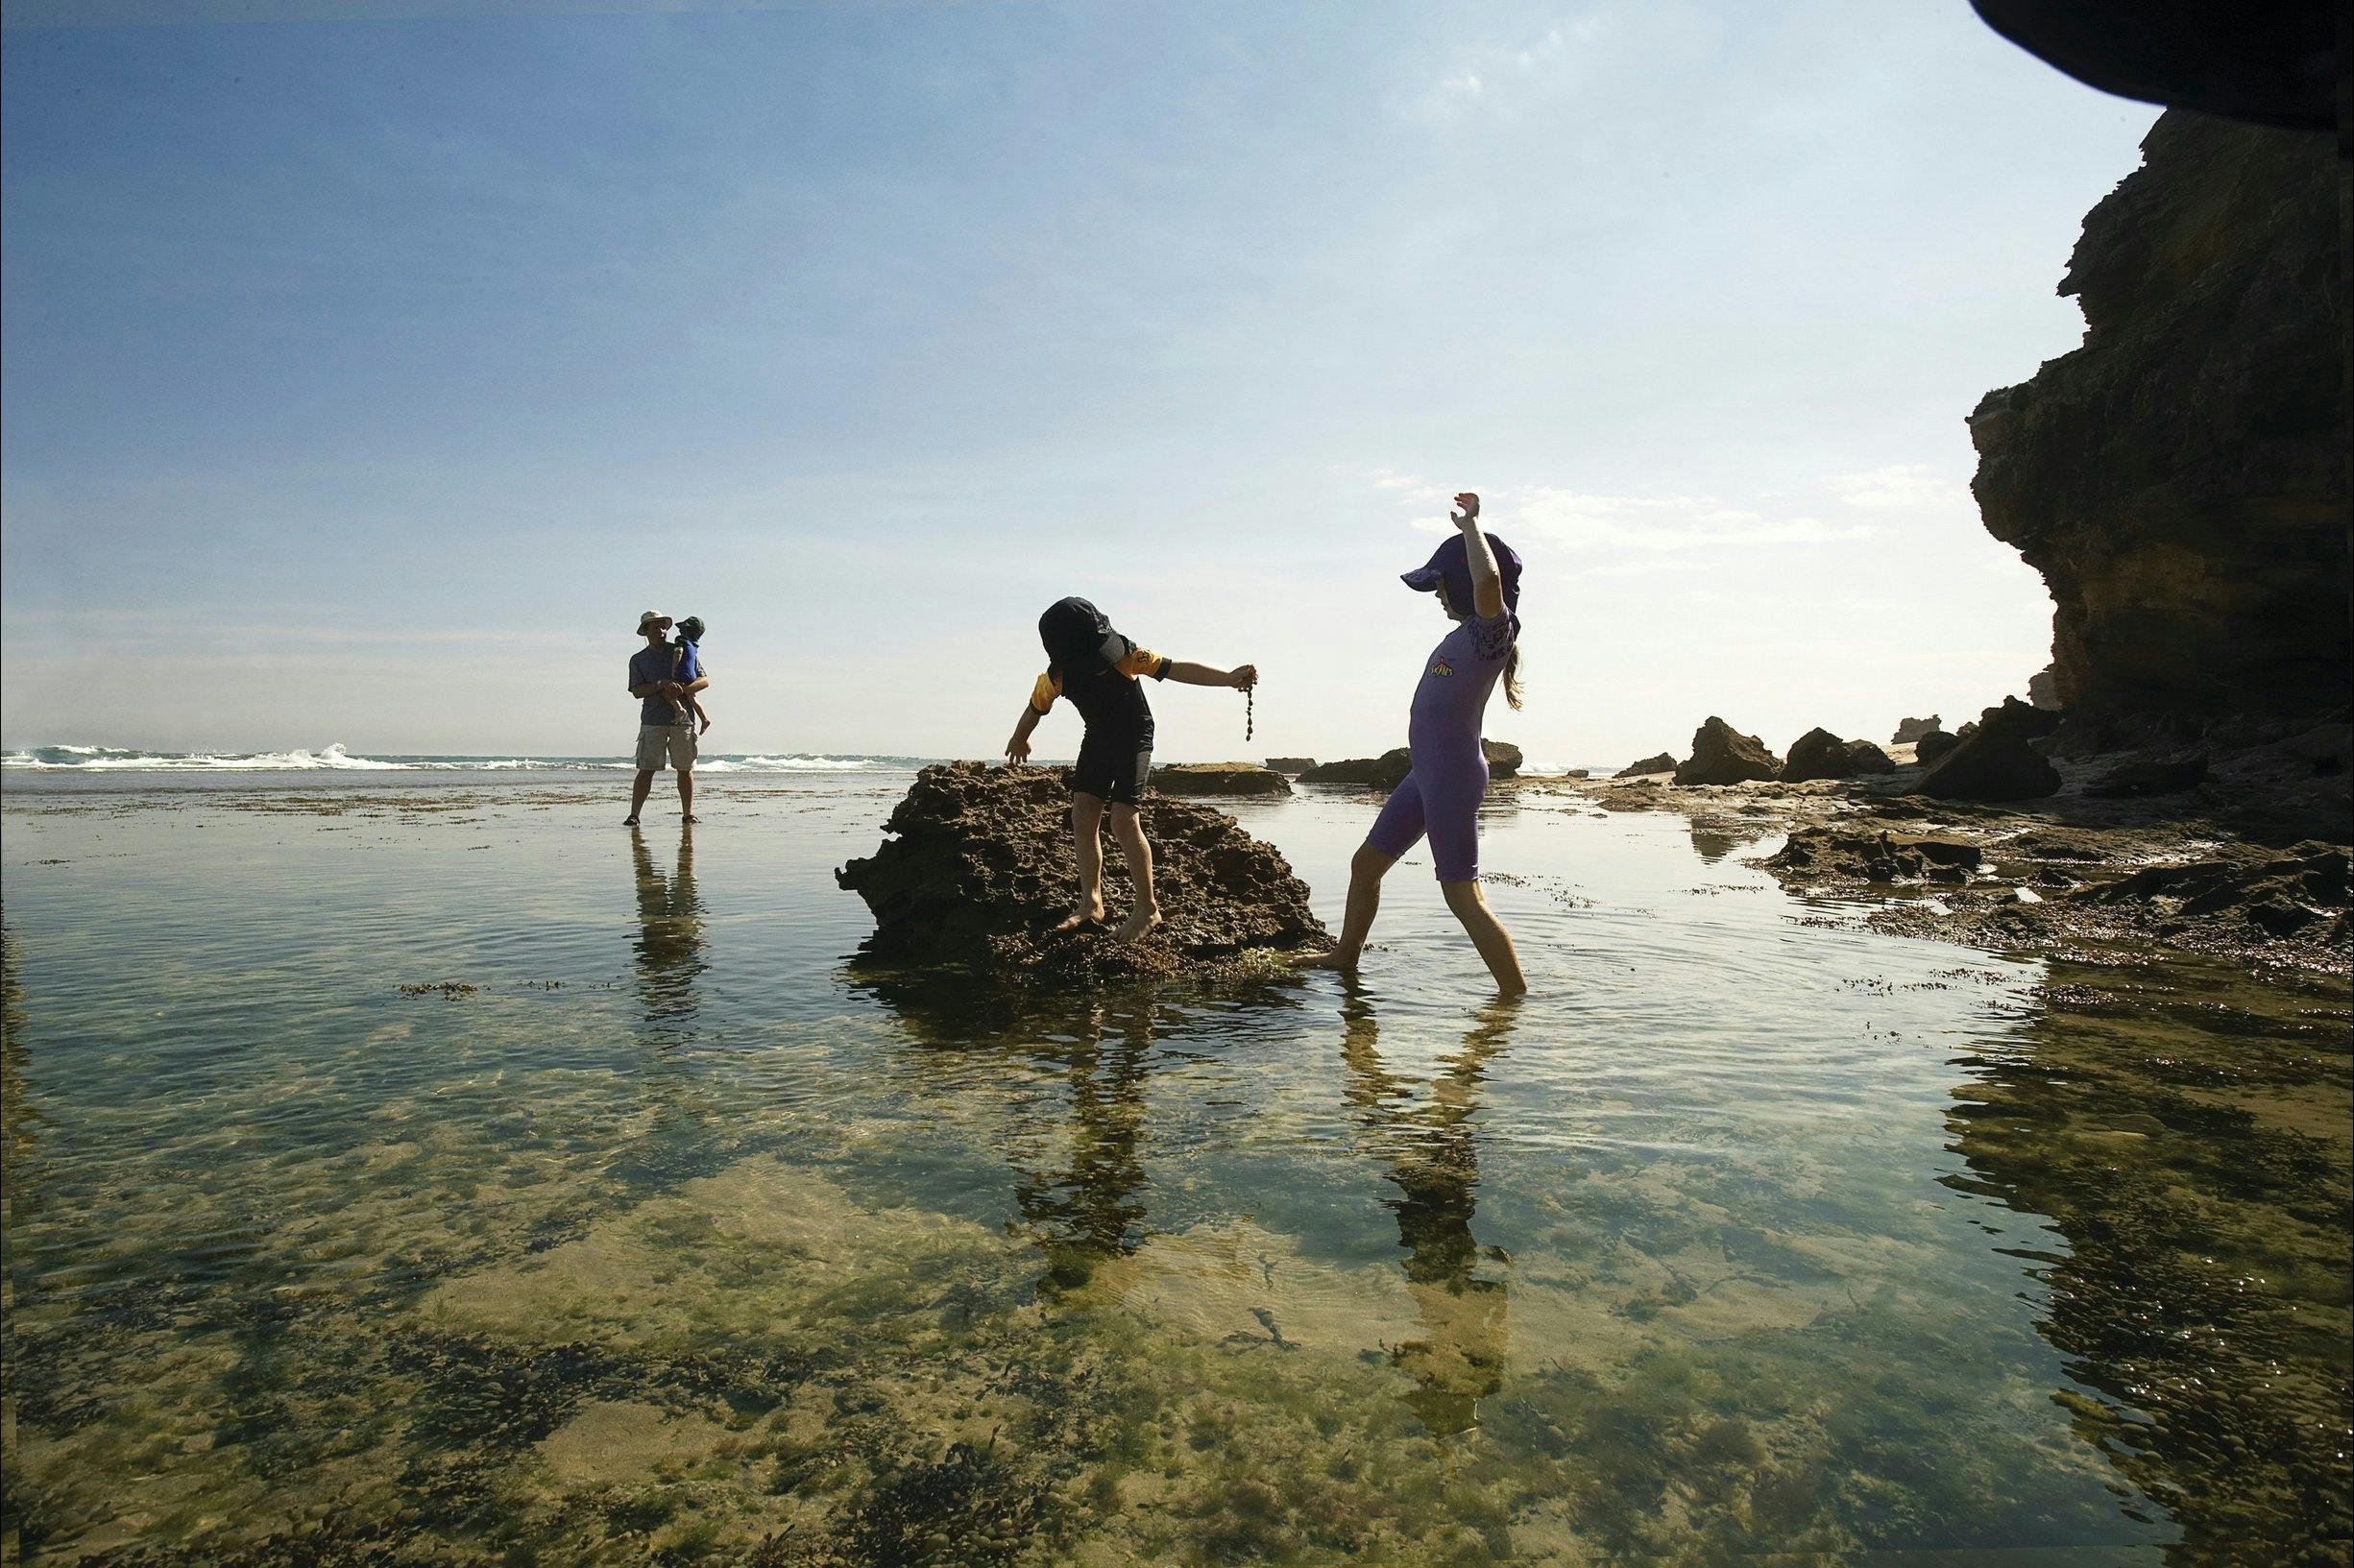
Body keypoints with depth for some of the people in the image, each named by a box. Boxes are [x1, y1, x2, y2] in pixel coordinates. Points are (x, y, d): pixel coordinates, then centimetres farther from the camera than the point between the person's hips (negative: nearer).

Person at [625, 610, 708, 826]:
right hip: (653, 721, -1)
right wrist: (661, 685, -17)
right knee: (647, 769, -6)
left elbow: (705, 680, 5)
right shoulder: (638, 660, 11)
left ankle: (688, 813, 8)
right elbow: (637, 691, 0)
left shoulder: (683, 651, 12)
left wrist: (682, 689, -12)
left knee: (685, 768, 2)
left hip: (682, 719, 1)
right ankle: (633, 815, -4)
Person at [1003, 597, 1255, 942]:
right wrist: (1019, 740, 23)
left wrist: (1229, 677, -46)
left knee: (1123, 822, -15)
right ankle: (1091, 903, 11)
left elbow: (1177, 669, -33)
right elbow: (1035, 709, 5)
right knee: (1082, 819, -3)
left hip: (1134, 739, -4)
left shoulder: (1127, 656, -26)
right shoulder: (1056, 677, -16)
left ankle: (1147, 908, -3)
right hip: (1097, 740, 4)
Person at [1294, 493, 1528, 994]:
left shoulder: (1491, 631, -16)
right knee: (1365, 864, 20)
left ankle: (1517, 997, -3)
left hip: (1454, 775, -10)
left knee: (1463, 896, -10)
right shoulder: (1464, 633, 12)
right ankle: (1345, 956, 38)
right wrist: (1468, 528, 34)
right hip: (1426, 774, 10)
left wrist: (1470, 524, -24)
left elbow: (1488, 582, -38)